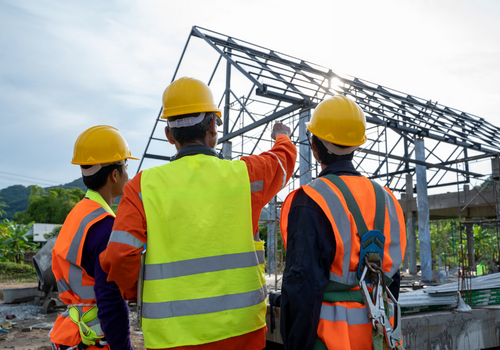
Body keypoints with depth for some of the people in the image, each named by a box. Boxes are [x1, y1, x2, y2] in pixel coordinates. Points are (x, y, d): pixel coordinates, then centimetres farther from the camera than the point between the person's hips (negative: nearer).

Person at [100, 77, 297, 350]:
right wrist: (282, 136, 40)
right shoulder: (245, 174, -4)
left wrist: (137, 293, 8)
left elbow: (118, 256, -13)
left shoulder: (144, 185, -7)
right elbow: (284, 158, 17)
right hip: (240, 328, 1)